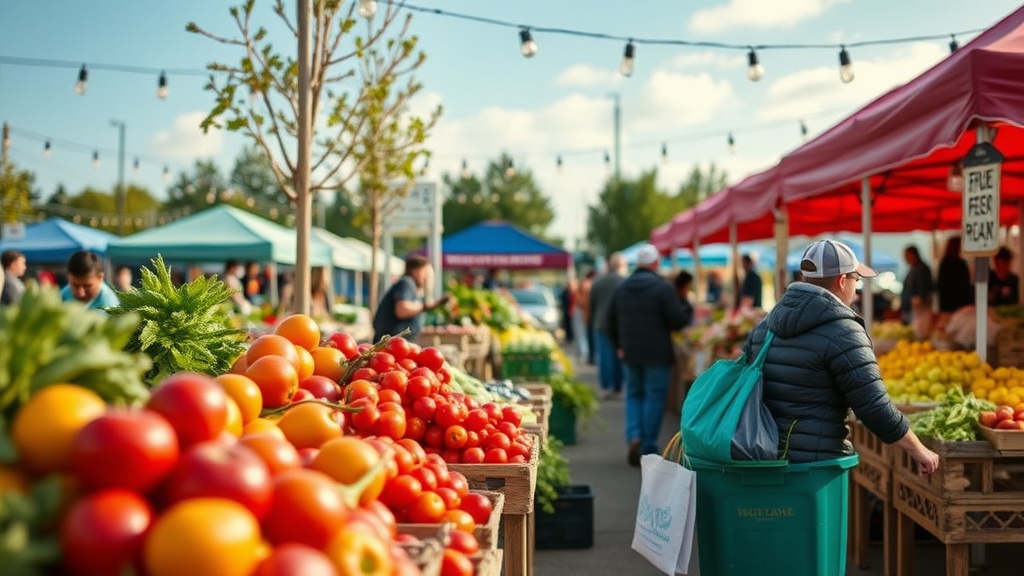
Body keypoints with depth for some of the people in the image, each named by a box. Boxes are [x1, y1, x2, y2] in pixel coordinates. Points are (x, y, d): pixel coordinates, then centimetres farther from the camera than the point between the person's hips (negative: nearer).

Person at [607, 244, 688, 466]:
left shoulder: (621, 288, 8)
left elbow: (611, 322, 13)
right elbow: (678, 319, -16)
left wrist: (619, 346, 22)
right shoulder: (663, 287, -10)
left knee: (634, 394, 17)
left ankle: (634, 436, -3)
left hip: (630, 353, 5)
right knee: (654, 397, 2)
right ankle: (648, 449, 2)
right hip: (657, 354, -5)